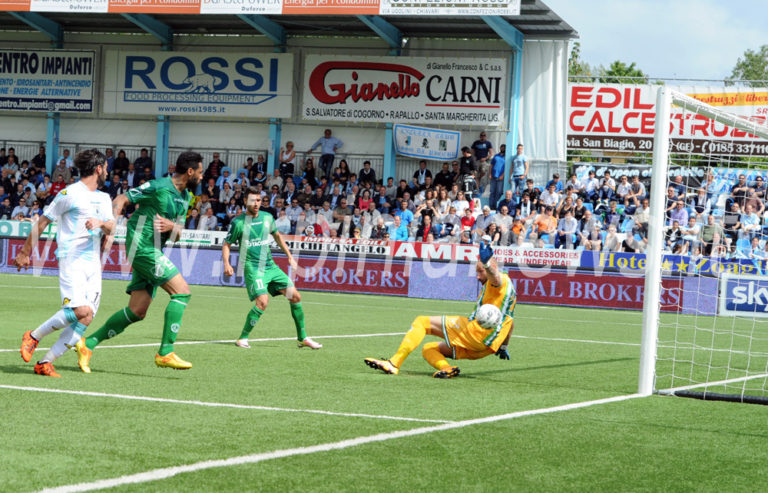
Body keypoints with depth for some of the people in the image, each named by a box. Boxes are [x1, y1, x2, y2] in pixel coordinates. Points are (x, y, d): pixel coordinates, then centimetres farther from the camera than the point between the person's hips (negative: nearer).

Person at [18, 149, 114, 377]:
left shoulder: (104, 198, 19)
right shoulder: (70, 194, -2)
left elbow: (110, 229, 9)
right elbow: (43, 222, 3)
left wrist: (101, 223, -14)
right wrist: (26, 252, 6)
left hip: (94, 264, 7)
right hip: (72, 259, -7)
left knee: (86, 319, -7)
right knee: (81, 310, -23)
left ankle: (45, 362, -1)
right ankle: (33, 337, -3)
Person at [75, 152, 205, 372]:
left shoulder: (186, 196, 15)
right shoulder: (159, 187, -12)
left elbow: (177, 234, 16)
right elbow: (121, 200, -10)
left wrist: (171, 226, -7)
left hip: (152, 252, 9)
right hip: (143, 247, -9)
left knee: (137, 312, 6)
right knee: (182, 291, -16)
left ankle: (88, 344, 14)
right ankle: (165, 353, -16)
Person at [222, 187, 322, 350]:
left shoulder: (267, 217, 8)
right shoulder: (238, 222, -6)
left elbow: (277, 236, 25)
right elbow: (226, 245, 0)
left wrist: (289, 256, 23)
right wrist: (227, 264, -16)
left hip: (270, 266, 6)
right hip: (252, 267, -6)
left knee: (295, 296, 1)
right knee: (262, 301, -24)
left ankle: (302, 338, 13)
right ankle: (242, 338, -11)